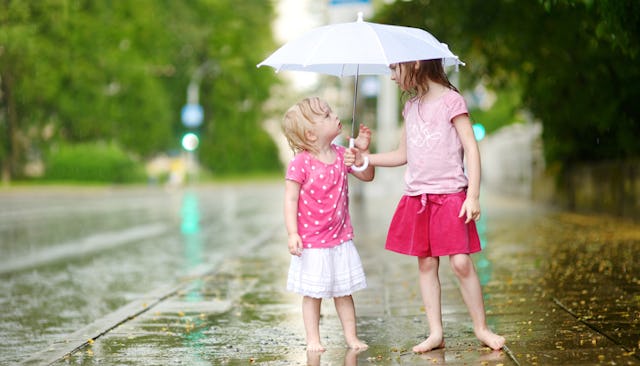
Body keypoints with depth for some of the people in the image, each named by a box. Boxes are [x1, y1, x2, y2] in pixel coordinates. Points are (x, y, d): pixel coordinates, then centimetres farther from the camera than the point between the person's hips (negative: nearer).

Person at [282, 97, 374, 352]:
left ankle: (351, 336, 22)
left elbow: (367, 176, 15)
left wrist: (362, 151, 0)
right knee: (313, 293, 6)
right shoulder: (300, 163, -17)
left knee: (344, 292, 12)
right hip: (312, 243, -5)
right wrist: (292, 233, -20)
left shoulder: (341, 155, 1)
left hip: (340, 239, 5)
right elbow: (291, 199, -15)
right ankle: (313, 339, 18)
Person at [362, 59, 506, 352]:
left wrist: (473, 196, -14)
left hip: (450, 195, -6)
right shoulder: (411, 106, 14)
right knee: (426, 264, 4)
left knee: (461, 262, -10)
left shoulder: (450, 100, -6)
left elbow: (471, 148, -8)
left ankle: (481, 328, 4)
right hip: (417, 197, 6)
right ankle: (435, 332, 9)